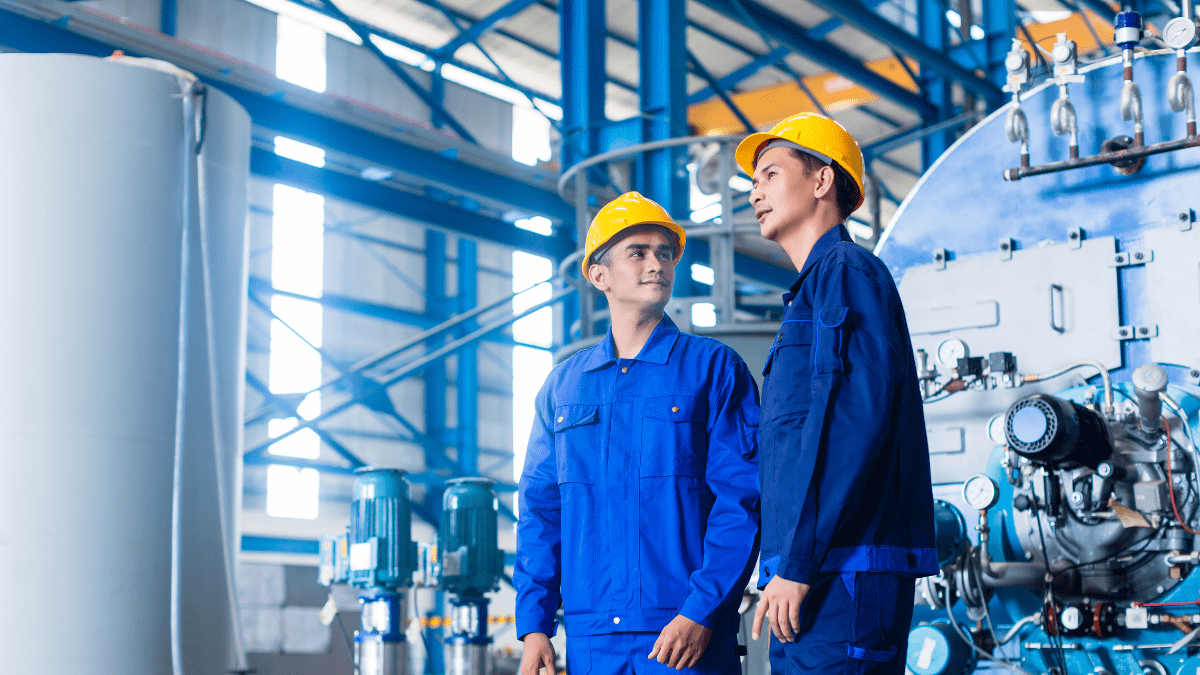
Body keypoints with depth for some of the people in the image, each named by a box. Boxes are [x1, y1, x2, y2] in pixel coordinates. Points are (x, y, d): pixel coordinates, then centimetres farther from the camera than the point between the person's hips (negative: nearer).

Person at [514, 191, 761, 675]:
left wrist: (701, 612, -15)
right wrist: (534, 624, 2)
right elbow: (540, 508, 12)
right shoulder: (562, 386, 13)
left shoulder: (715, 368, 2)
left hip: (688, 635, -3)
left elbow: (742, 497, -6)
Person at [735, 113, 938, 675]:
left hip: (843, 577, -9)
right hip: (823, 581, 9)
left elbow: (854, 423, -17)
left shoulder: (846, 272, -4)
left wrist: (797, 563, -20)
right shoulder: (815, 289, 26)